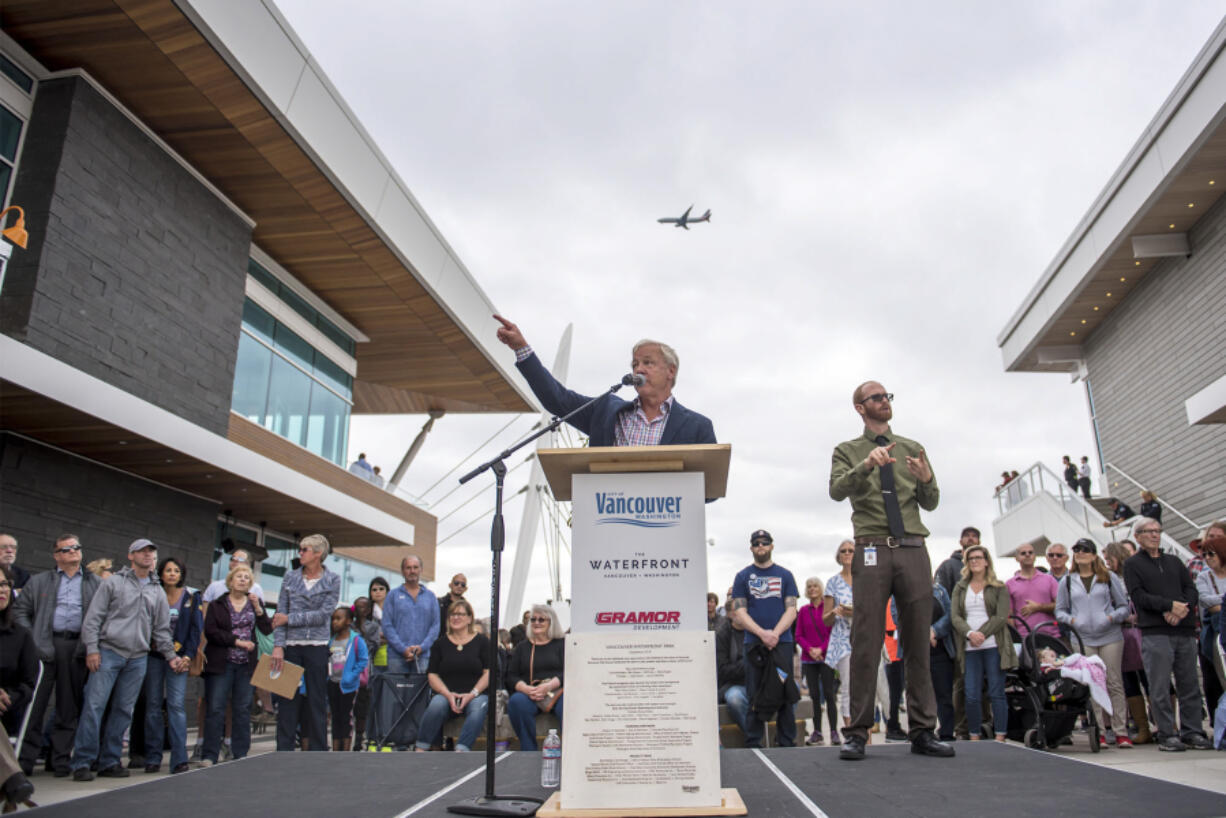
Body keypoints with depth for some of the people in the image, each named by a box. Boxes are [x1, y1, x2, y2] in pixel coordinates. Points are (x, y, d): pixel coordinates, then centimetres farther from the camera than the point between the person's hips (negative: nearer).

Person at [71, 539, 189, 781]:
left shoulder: (157, 592, 16)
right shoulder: (113, 582, 5)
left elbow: (162, 629, 18)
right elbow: (93, 617, 0)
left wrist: (171, 656, 11)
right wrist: (92, 648, -9)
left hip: (138, 658, 4)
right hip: (109, 652, -4)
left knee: (123, 711, 5)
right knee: (94, 706, -8)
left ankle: (109, 761, 12)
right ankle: (82, 762, 0)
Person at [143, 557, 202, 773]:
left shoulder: (192, 597, 4)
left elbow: (196, 628, 1)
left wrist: (188, 655, -8)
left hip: (178, 656, -2)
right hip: (153, 656, 2)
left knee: (176, 705, -8)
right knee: (153, 705, 5)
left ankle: (179, 759, -7)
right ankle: (152, 758, 13)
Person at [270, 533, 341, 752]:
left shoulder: (332, 580, 2)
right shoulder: (290, 577, 9)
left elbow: (324, 614, -8)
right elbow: (280, 613, 3)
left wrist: (290, 618, -9)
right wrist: (278, 645, -7)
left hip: (317, 647, -2)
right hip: (291, 646, 2)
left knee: (317, 701, 3)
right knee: (287, 701, 2)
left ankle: (318, 751, 11)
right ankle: (284, 751, 10)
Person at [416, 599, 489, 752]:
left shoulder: (482, 641, 9)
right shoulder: (441, 643, 14)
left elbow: (488, 672, 2)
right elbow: (432, 675, 8)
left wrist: (472, 694, -12)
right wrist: (448, 694, -9)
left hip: (476, 695, -1)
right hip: (446, 695, 1)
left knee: (478, 709, -34)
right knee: (436, 705, -32)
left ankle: (461, 750, -42)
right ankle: (421, 749, -25)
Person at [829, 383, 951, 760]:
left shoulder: (912, 449, 18)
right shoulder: (847, 451, 10)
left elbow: (931, 504, 13)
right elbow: (837, 490, -9)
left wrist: (927, 479, -9)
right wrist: (867, 465, -25)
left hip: (913, 549, 3)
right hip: (872, 550, -3)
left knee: (918, 642, 5)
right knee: (866, 643, -4)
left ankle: (922, 731, 12)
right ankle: (857, 733, 1)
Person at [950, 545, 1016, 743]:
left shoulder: (999, 587, 7)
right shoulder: (960, 587, 14)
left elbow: (1001, 617, -4)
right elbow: (955, 616, 4)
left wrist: (981, 634, -14)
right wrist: (970, 634, -13)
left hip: (994, 646, -2)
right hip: (970, 649, 2)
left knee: (996, 694, -2)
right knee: (972, 696, -1)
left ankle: (1000, 737, 3)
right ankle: (974, 738, 7)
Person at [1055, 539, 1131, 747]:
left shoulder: (1109, 577, 8)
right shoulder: (1067, 581, 11)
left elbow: (1124, 606, 8)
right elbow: (1060, 610, 14)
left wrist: (1112, 617, -10)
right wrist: (1071, 620, -5)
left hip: (1110, 637, -1)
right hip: (1083, 640, 1)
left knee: (1115, 683, 1)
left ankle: (1121, 731, 7)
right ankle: (1098, 732, 5)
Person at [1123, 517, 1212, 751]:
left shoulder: (1174, 561, 20)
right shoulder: (1132, 564, 5)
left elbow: (1191, 590, 10)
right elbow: (1139, 596, -6)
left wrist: (1181, 609, -9)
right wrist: (1171, 605, -15)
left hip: (1185, 630, 5)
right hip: (1155, 633, -4)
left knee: (1190, 685, 7)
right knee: (1160, 688, -4)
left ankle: (1192, 732, 16)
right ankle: (1167, 735, 2)